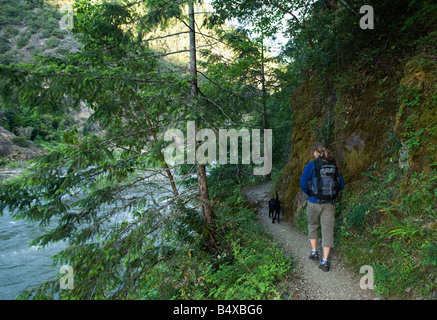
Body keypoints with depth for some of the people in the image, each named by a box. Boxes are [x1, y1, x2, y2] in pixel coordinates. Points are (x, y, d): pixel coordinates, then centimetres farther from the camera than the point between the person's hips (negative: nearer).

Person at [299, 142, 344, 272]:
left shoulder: (311, 165, -9)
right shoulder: (334, 166, 3)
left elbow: (303, 183, -12)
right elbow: (341, 185, 8)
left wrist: (309, 193, 6)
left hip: (314, 202, -2)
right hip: (330, 204, 2)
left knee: (312, 226, 22)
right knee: (328, 230, 7)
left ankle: (314, 252, 28)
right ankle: (324, 262, 8)